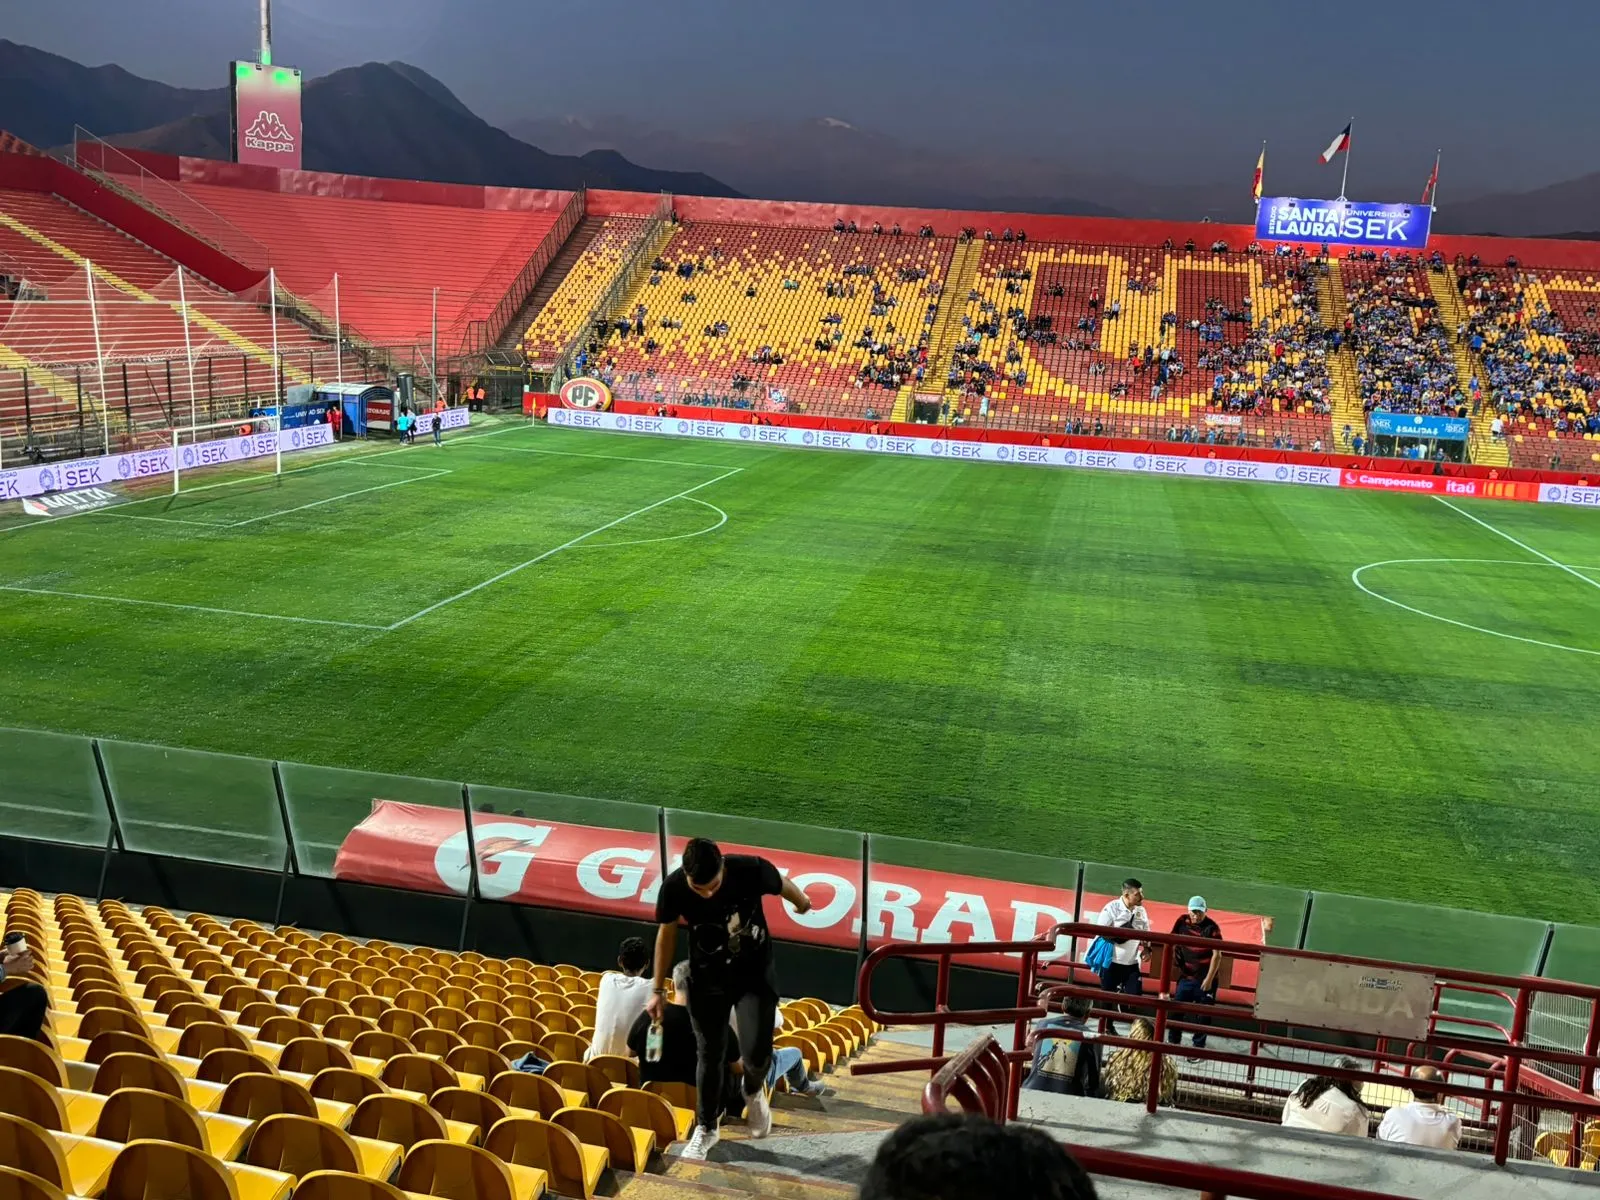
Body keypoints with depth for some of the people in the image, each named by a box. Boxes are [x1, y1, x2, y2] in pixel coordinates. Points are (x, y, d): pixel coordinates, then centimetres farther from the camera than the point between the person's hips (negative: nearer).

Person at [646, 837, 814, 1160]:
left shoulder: (751, 870, -28)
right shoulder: (673, 888, -24)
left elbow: (782, 886, -3)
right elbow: (666, 935, -5)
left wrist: (802, 903, 18)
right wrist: (658, 990, 3)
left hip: (755, 973, -1)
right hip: (707, 978, 1)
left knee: (756, 1053, -11)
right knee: (710, 1055, 9)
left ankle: (754, 1090, 26)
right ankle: (706, 1128, 32)